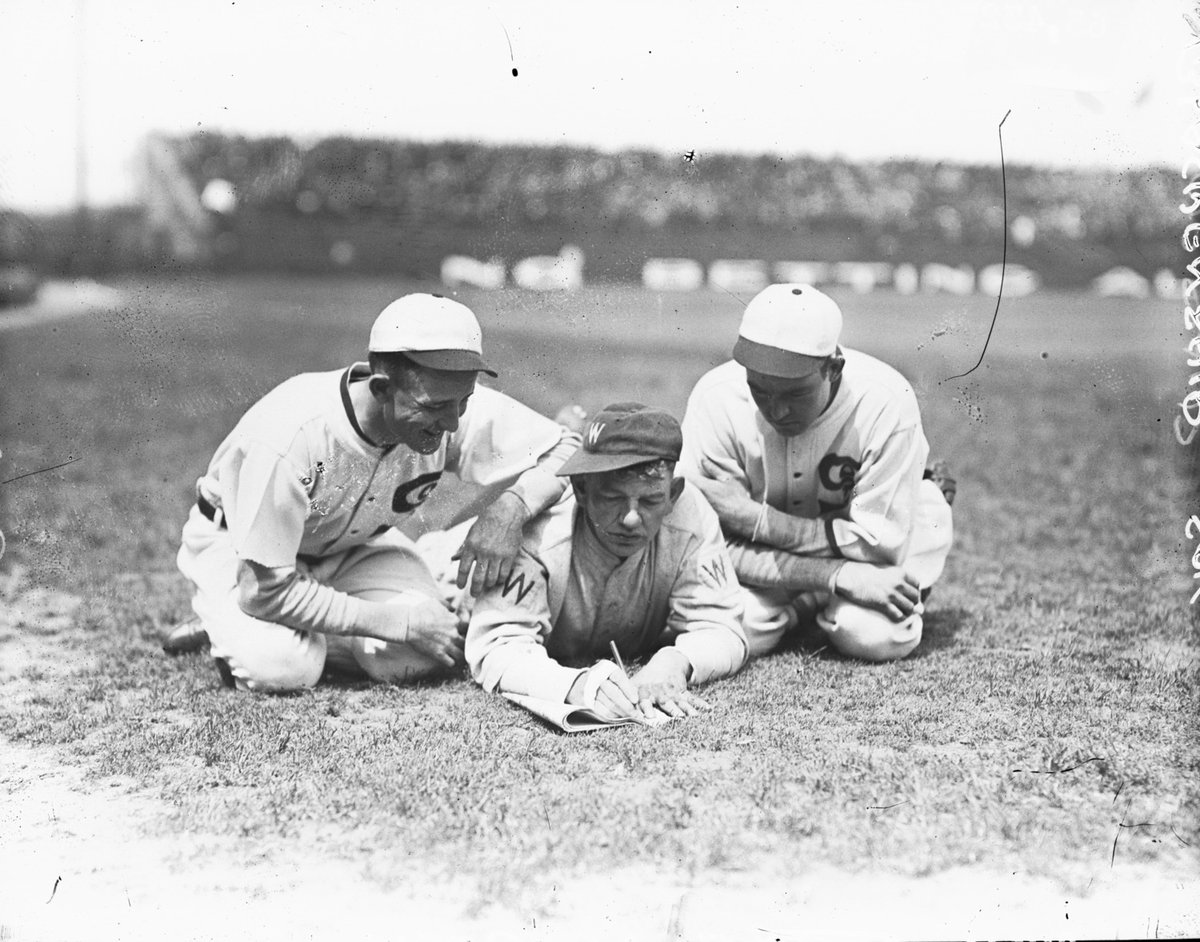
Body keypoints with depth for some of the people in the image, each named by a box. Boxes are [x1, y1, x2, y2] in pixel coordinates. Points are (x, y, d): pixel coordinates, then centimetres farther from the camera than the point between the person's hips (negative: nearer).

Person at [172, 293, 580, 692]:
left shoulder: (459, 413, -27)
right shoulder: (290, 437, -39)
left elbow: (567, 450, -16)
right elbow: (265, 590, -33)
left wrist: (509, 506, -38)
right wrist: (399, 621, -31)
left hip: (351, 544, 4)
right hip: (237, 547, -4)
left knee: (413, 659, -21)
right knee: (279, 667, -31)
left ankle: (310, 637, 7)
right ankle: (232, 631, 4)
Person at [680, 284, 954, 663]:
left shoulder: (885, 403, -30)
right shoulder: (716, 401, -28)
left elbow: (882, 544, -26)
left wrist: (756, 519, -31)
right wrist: (841, 576, -33)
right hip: (766, 556, 1)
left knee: (878, 637, -26)